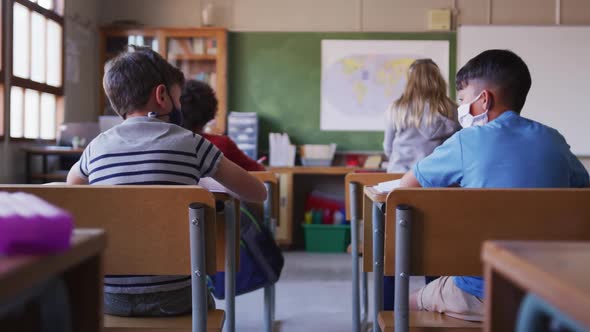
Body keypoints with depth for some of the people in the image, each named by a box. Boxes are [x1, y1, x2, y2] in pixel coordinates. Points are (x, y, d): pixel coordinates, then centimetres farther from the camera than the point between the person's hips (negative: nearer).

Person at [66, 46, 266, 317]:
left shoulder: (97, 147, 2)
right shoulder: (190, 144, -7)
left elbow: (72, 184, 26)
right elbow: (258, 193, 1)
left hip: (108, 297, 3)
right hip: (171, 298, -2)